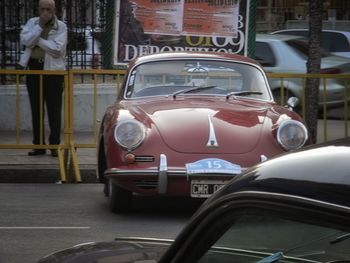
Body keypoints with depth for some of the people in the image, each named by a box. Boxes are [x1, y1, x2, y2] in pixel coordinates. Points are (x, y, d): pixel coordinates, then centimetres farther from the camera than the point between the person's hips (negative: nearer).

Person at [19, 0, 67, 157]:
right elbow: (25, 41, -10)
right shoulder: (32, 23, 6)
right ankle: (38, 145, 14)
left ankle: (55, 145, 4)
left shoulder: (61, 26, -4)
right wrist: (40, 26, -15)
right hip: (33, 69, 4)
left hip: (53, 70, -3)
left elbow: (57, 49, -17)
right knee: (36, 109, 8)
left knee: (54, 110, -1)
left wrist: (36, 40, -11)